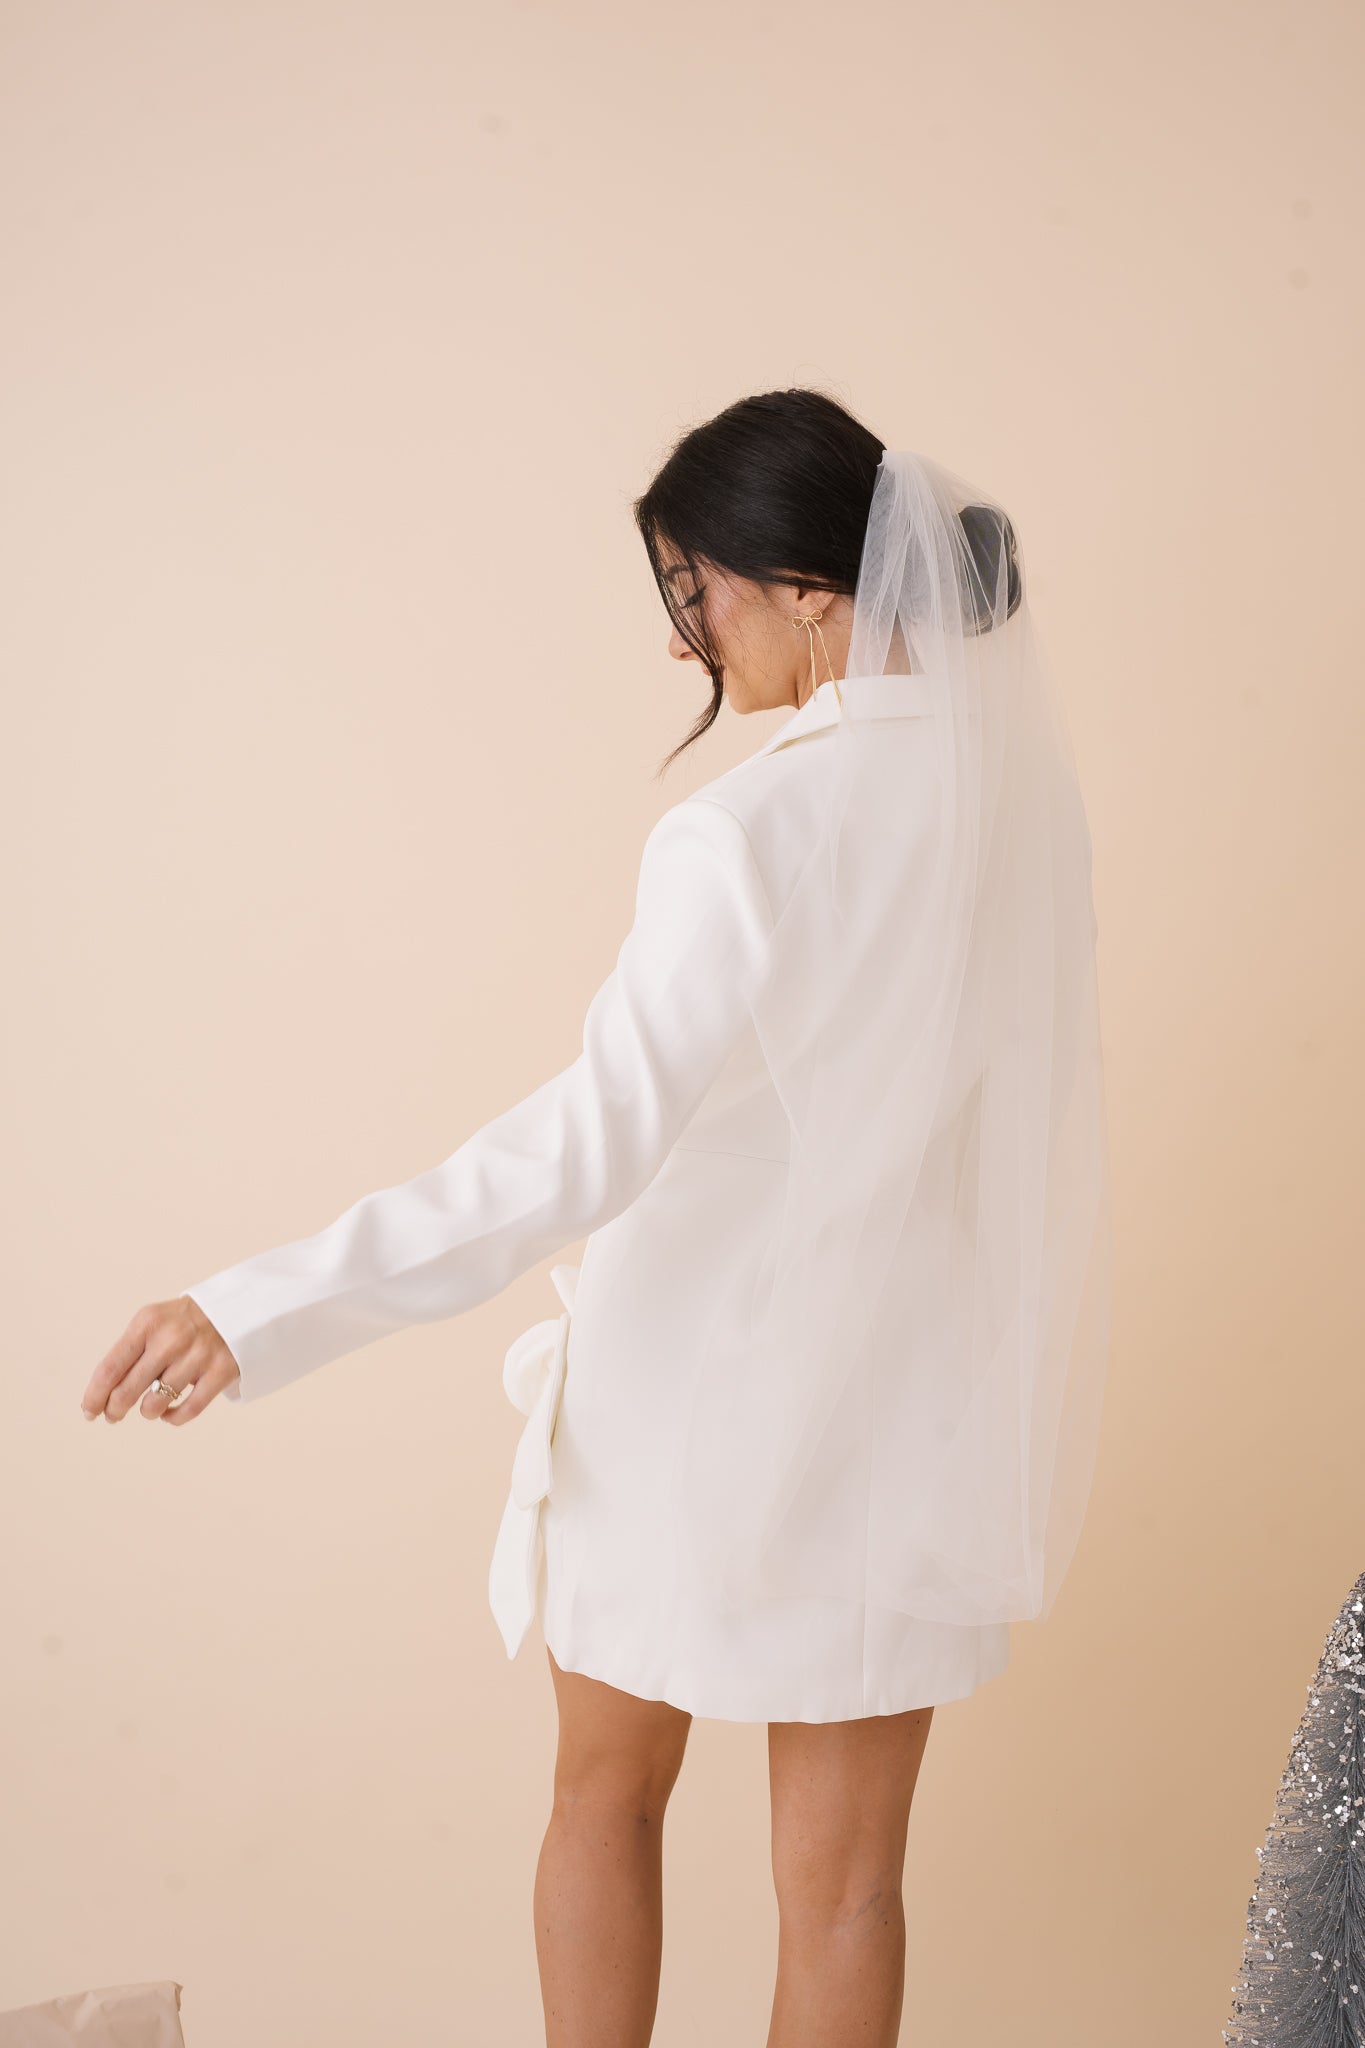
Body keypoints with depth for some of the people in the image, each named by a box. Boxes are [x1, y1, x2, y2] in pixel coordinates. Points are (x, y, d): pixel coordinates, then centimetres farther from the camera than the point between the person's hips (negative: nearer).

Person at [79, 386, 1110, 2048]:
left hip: (706, 1390, -5)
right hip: (910, 1397, 5)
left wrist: (270, 1308, -37)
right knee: (843, 1870, 13)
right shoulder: (1021, 782, -3)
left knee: (607, 1795, 20)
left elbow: (592, 1140, -33)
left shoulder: (754, 834, -23)